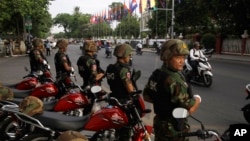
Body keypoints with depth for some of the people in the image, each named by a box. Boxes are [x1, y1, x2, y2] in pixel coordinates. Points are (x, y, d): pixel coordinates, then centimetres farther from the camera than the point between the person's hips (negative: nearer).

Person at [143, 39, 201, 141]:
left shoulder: (156, 74, -2)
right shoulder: (174, 80, -28)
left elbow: (147, 96, 9)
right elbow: (190, 109, -26)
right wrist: (197, 98, -7)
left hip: (160, 122, 8)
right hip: (174, 128, -8)